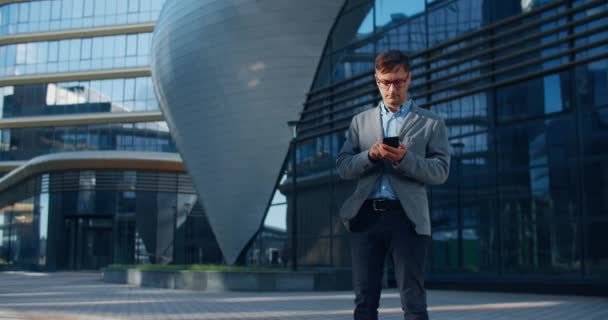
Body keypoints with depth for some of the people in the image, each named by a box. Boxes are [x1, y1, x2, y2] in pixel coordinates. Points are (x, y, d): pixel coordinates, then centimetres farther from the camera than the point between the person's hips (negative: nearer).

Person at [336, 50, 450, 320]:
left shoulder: (431, 123, 9)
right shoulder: (360, 121, 17)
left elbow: (440, 171, 0)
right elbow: (343, 167, 9)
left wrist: (404, 159, -17)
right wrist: (370, 155, -11)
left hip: (407, 217, -2)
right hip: (366, 216, 3)